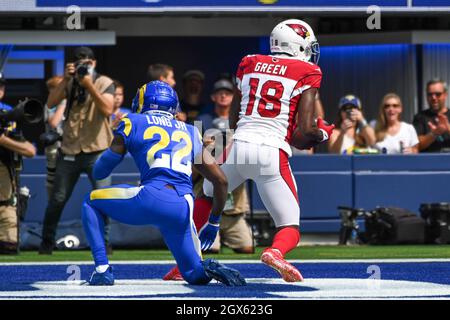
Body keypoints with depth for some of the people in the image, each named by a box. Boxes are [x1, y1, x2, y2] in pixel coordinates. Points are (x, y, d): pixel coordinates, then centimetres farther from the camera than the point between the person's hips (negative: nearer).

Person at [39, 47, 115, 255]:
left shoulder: (104, 83, -1)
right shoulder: (71, 83, 9)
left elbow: (107, 110, -17)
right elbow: (51, 103, -5)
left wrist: (90, 85, -22)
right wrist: (66, 79, -13)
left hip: (97, 152, -3)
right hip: (69, 151, 3)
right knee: (57, 199, 4)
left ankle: (103, 241, 5)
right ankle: (47, 242, 15)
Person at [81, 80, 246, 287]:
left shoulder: (132, 123, 15)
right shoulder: (190, 133, 26)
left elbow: (99, 172, 19)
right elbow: (221, 180, 24)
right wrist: (214, 222, 35)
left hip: (151, 199, -4)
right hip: (182, 211, 4)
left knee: (91, 202, 22)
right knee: (196, 275, 21)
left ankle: (102, 269, 8)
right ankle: (211, 269, -14)